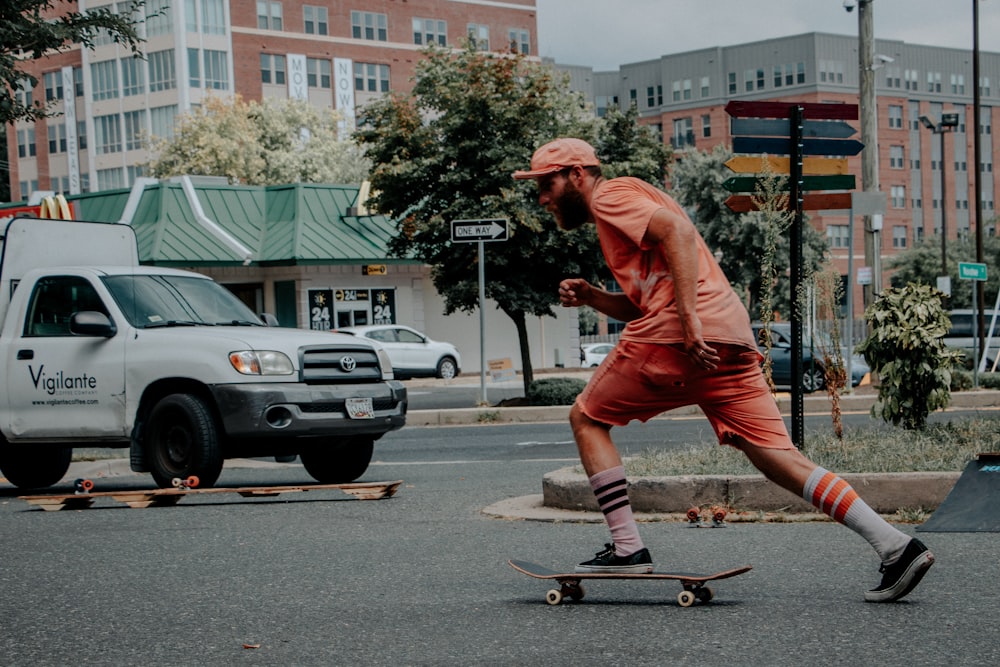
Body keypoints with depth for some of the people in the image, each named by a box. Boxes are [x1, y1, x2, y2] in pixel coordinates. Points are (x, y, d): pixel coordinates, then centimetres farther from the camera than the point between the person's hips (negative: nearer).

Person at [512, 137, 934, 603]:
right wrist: (591, 297, 16)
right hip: (732, 337, 9)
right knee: (780, 459, 2)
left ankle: (627, 548, 2)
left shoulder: (610, 194, 5)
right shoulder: (628, 202, 34)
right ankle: (896, 546, -9)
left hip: (675, 337, -9)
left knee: (586, 419, 9)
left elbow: (677, 230, -14)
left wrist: (689, 318, -22)